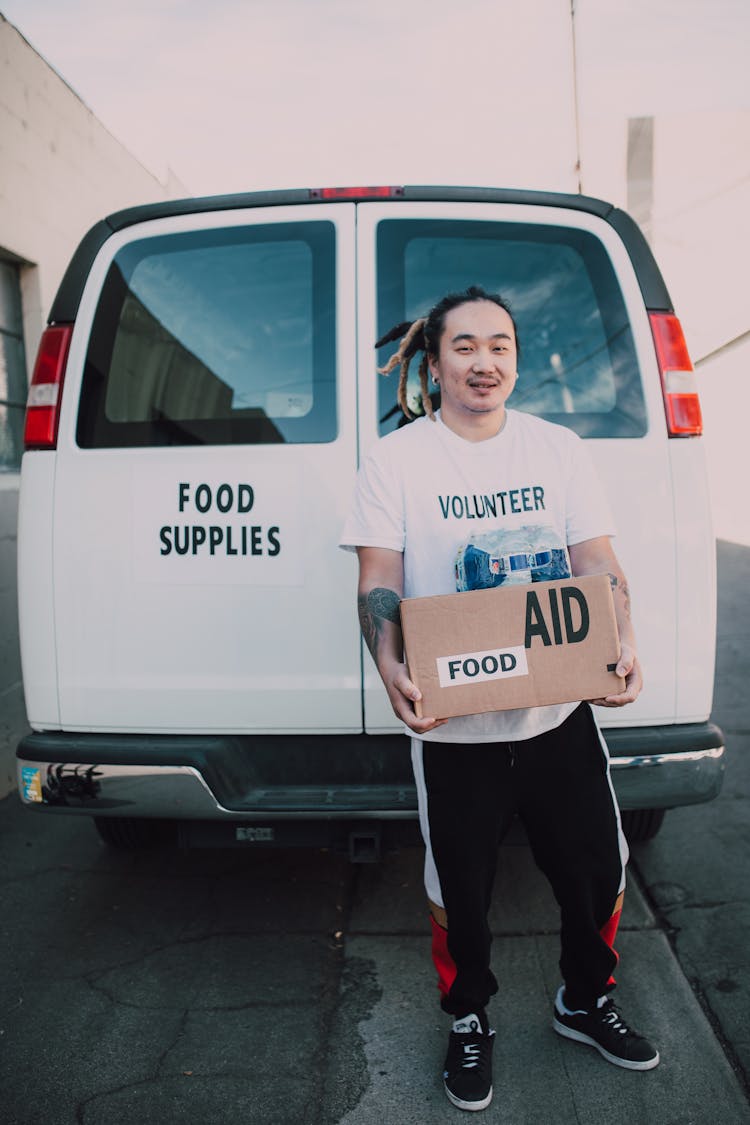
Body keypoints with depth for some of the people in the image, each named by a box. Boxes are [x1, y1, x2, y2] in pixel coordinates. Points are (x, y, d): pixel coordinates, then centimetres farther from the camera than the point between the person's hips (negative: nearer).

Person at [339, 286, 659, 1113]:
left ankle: (586, 1003, 45)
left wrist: (623, 646, -16)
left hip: (562, 712, 3)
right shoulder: (395, 460, -4)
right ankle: (467, 1023, 42)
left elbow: (597, 564, 2)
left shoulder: (559, 448, 4)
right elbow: (379, 581, -8)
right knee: (459, 890, 14)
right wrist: (390, 665, -25)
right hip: (453, 727, -2)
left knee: (596, 869, 16)